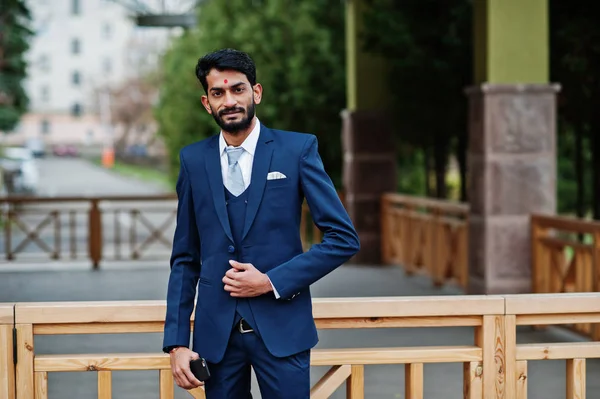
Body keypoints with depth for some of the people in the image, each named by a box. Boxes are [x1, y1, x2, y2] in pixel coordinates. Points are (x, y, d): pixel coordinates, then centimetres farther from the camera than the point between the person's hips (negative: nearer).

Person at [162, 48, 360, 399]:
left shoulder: (298, 149, -2)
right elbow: (186, 258, 8)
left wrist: (272, 282, -11)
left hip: (281, 327, -2)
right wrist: (177, 342, 1)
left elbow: (344, 238, -4)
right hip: (216, 330, 2)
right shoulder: (194, 160, 6)